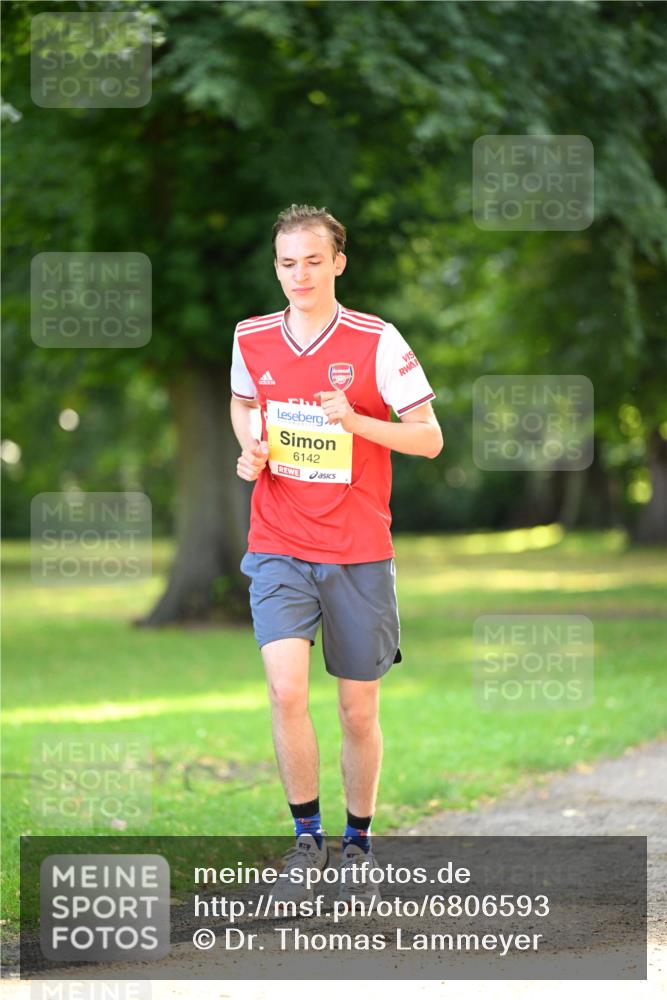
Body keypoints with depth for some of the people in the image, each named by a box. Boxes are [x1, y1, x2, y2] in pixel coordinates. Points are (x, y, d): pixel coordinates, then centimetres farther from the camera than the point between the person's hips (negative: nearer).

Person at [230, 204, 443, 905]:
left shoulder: (377, 340, -7)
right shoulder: (253, 339, 3)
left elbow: (429, 438, -6)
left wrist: (356, 420, -22)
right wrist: (250, 451, 3)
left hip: (358, 555, -1)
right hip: (278, 550, 1)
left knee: (358, 710, 6)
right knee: (286, 690, -17)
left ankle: (358, 843, 25)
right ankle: (306, 837, -2)